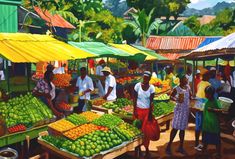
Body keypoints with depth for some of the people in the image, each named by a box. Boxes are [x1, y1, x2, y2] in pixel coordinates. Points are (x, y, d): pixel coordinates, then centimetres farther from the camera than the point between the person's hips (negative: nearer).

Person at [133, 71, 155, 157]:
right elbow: (135, 99, -4)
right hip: (138, 109, 0)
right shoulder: (138, 85, -7)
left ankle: (146, 147, 20)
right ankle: (138, 146, 18)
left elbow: (151, 101, -5)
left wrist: (150, 113, -7)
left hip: (147, 110, 0)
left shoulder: (152, 87, -6)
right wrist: (134, 111, -7)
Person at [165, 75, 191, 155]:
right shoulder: (176, 89, -12)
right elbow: (171, 96, -6)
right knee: (175, 128, -4)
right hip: (179, 110, -6)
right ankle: (169, 146, 8)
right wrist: (177, 100, -21)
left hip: (186, 110, 6)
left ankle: (181, 147, 23)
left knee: (183, 128, 12)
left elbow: (190, 97, 13)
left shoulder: (187, 87, 4)